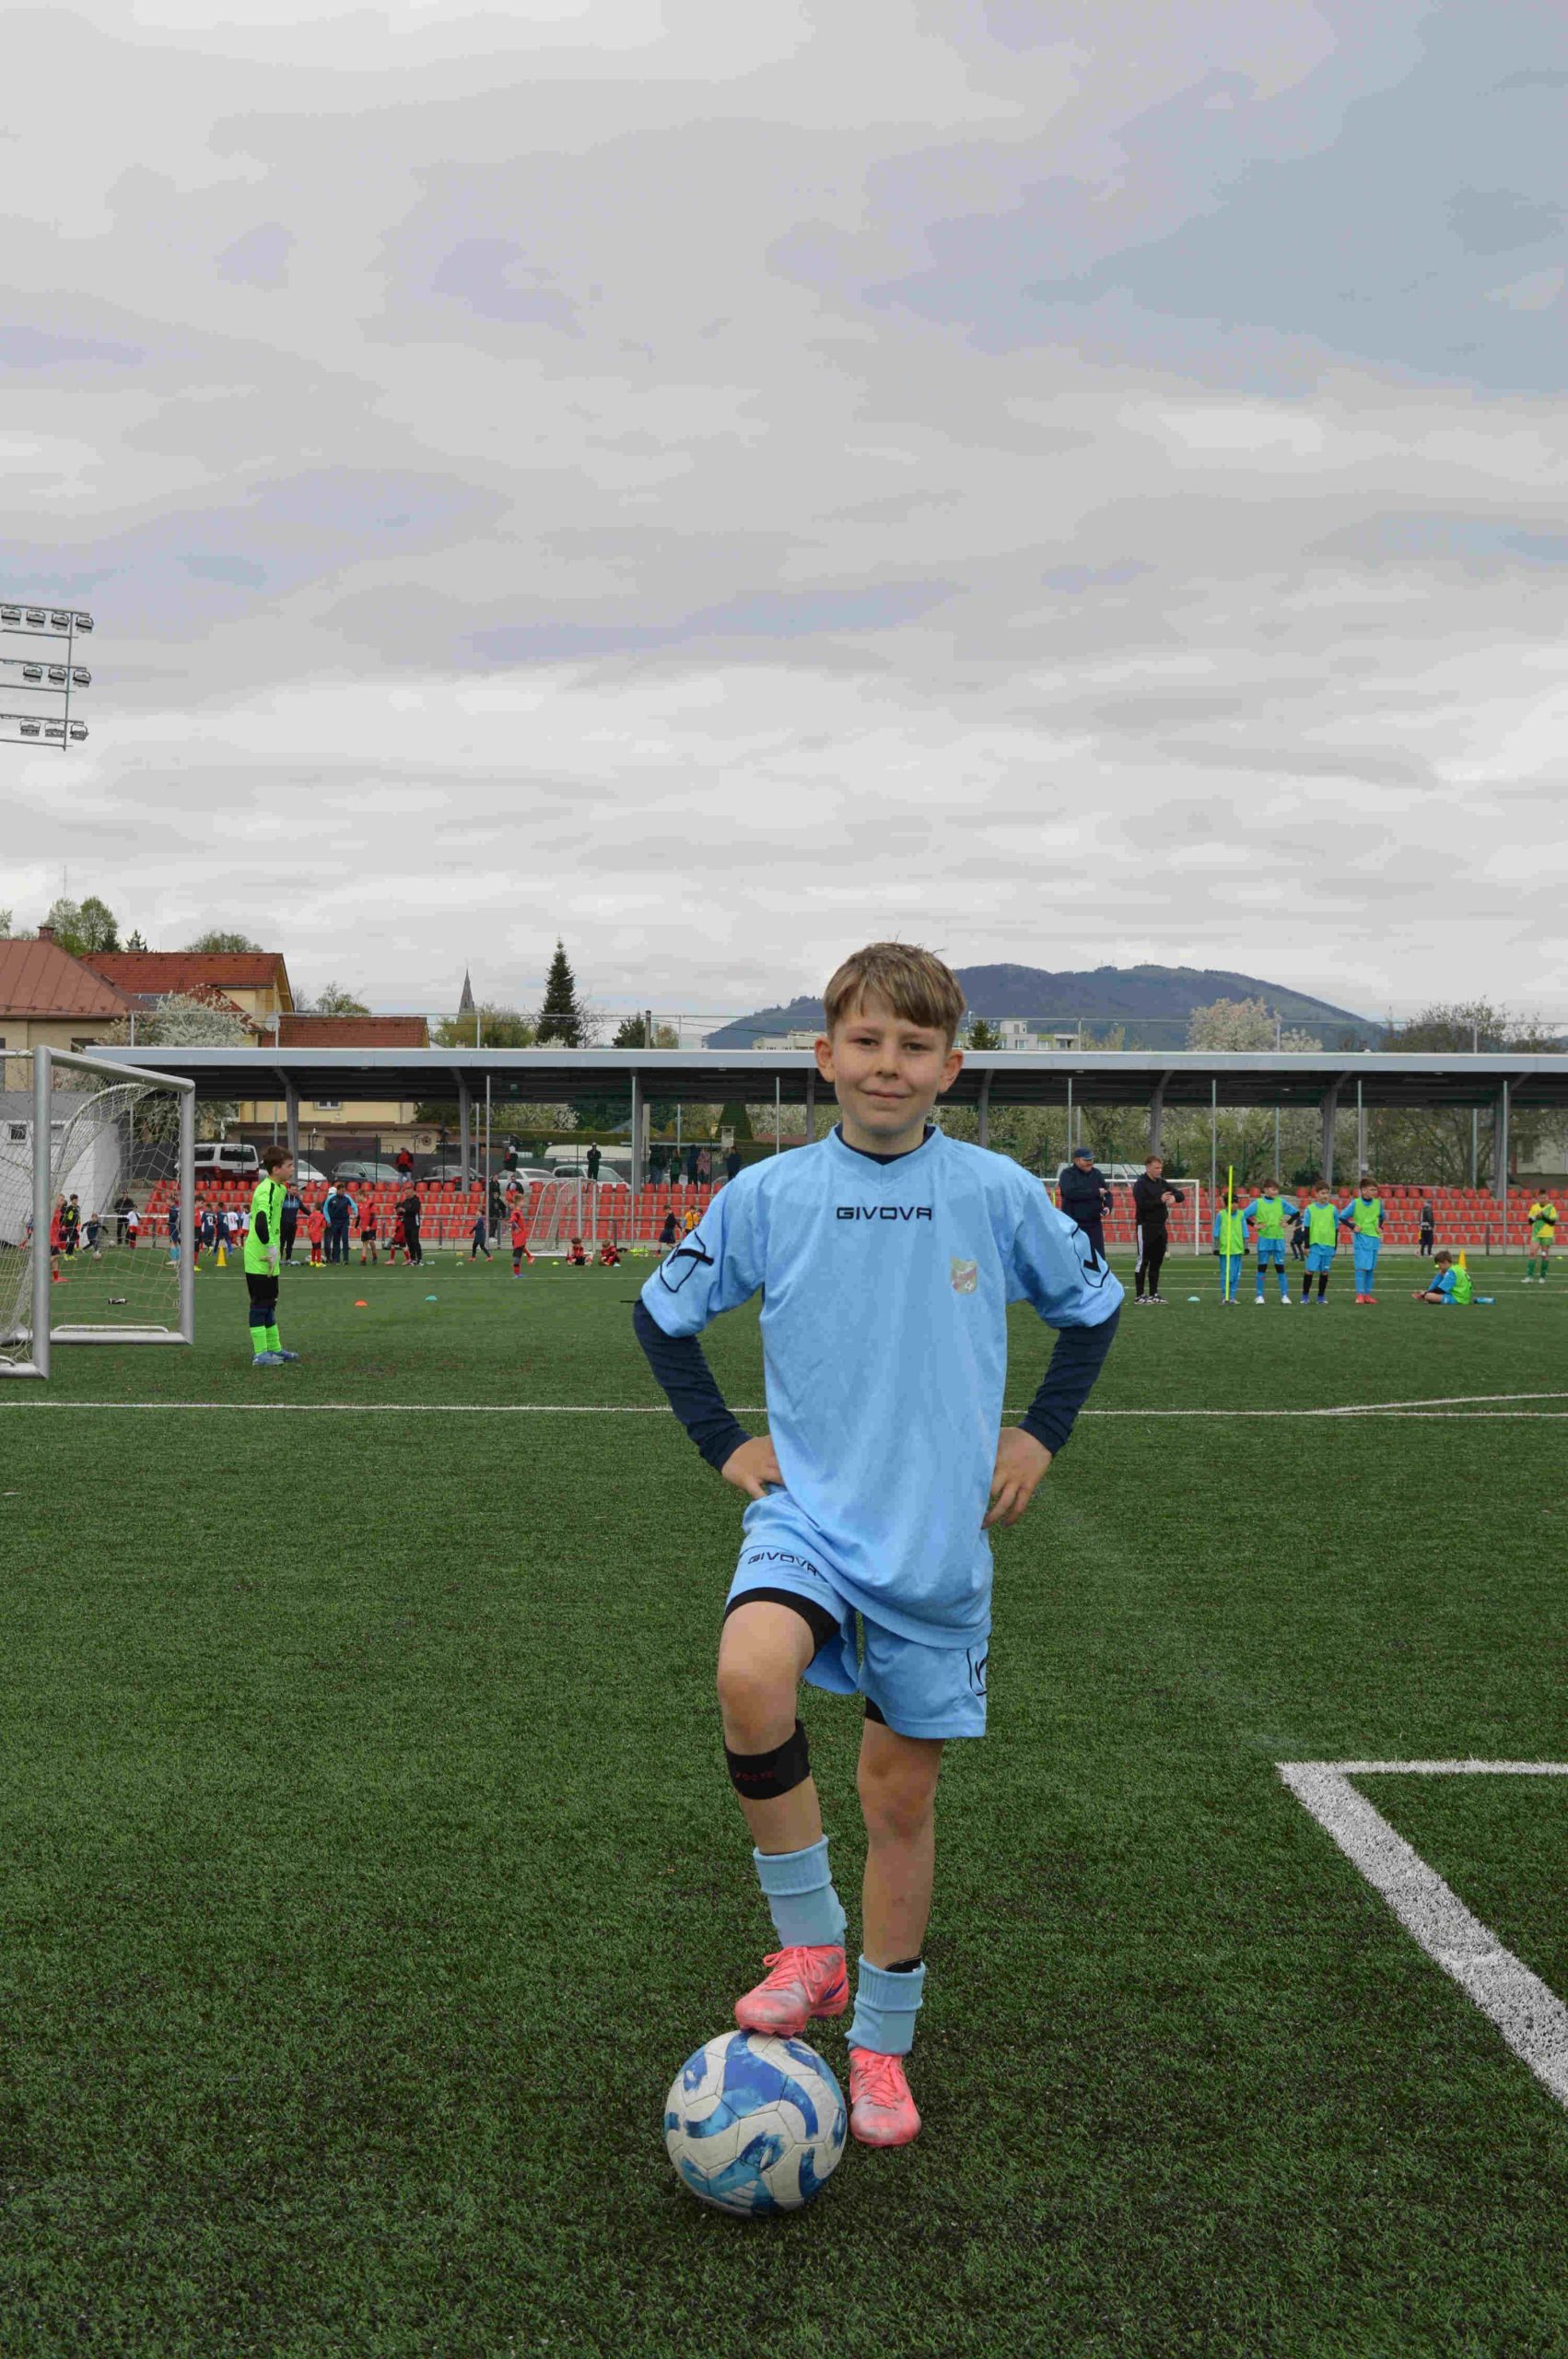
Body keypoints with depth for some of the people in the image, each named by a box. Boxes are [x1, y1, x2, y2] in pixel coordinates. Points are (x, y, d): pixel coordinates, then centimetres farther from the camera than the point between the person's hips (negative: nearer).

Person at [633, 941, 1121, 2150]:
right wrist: (724, 1440, 3)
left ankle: (881, 2044, 28)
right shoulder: (766, 1194, -3)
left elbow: (1092, 1304, 14)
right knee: (751, 1677, -30)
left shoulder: (997, 1191, -3)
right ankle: (810, 1946, -9)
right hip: (808, 1515, 0)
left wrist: (1041, 1433, 6)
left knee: (904, 1795, 8)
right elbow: (664, 1313, 11)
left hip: (941, 1540, 1)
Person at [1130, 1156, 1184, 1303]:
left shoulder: (1162, 1183, 13)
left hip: (1161, 1226, 7)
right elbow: (1141, 1204, -21)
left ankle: (1153, 1293, 17)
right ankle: (1139, 1295, -2)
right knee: (1143, 1261, -5)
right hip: (1146, 1226, -7)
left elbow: (1181, 1195, 16)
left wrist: (1174, 1197, -7)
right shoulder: (1140, 1184, -8)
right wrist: (1160, 1201, -21)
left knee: (1157, 1261, 10)